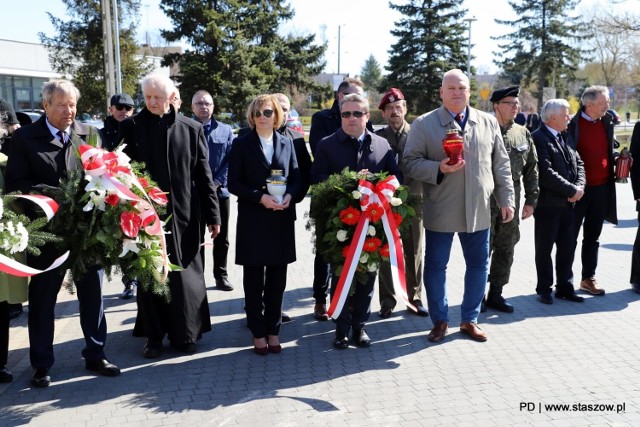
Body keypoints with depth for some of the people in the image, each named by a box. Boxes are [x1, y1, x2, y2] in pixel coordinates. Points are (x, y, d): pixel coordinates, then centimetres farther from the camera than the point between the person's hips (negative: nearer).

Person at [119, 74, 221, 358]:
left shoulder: (191, 129, 3)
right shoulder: (132, 127, 1)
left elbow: (203, 174, 4)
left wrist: (212, 215, 3)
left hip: (184, 214, 1)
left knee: (185, 275, 7)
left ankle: (185, 334, 22)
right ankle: (154, 335, 22)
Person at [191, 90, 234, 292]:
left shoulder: (225, 130, 9)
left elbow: (230, 160, 3)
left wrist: (217, 182, -10)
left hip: (219, 191, 3)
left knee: (221, 237, 10)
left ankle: (221, 275, 23)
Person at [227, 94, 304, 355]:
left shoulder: (286, 143, 9)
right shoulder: (241, 144, 0)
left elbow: (297, 178, 8)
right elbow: (233, 183, -4)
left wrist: (290, 195, -13)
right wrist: (260, 197, -17)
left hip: (282, 220, 2)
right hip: (252, 221, -2)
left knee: (277, 279, 8)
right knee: (254, 281, 5)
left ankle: (273, 331, 21)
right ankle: (258, 333, 17)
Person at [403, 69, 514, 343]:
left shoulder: (488, 123, 9)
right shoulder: (424, 124, -1)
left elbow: (501, 164, 11)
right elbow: (410, 163, -4)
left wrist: (506, 199, 7)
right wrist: (439, 169, -20)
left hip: (478, 210, 3)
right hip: (439, 212, -3)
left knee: (478, 265, 10)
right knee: (436, 266, 6)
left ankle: (470, 319, 28)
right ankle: (440, 321, 24)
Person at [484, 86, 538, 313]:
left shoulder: (523, 133, 9)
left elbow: (531, 168, 12)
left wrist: (531, 200, 9)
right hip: (486, 200, -5)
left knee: (506, 249, 11)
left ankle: (495, 293, 23)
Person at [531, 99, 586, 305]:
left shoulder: (565, 137, 13)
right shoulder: (538, 138, -14)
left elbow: (578, 163, 13)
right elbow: (546, 173, -21)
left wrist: (579, 186, -5)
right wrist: (572, 190, -15)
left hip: (568, 203, 8)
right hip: (548, 204, -7)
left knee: (567, 247, 13)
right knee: (544, 249, 6)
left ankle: (565, 287, 25)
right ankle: (544, 289, 18)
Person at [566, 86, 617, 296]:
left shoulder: (607, 121, 8)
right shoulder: (573, 125, -10)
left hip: (602, 188, 5)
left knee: (593, 237, 13)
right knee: (570, 237, 4)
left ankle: (588, 278, 23)